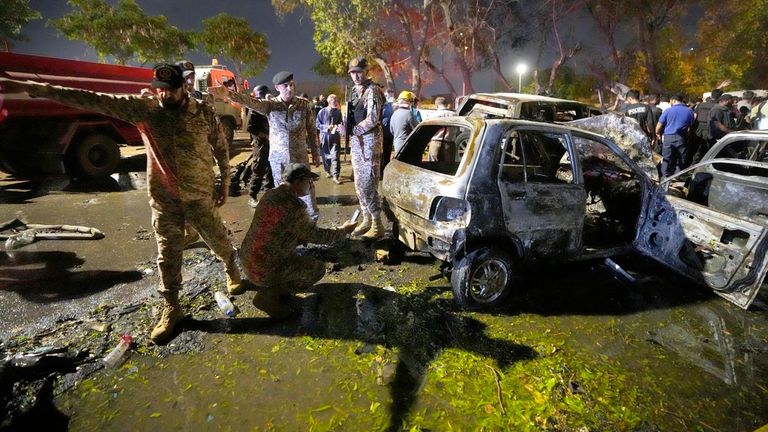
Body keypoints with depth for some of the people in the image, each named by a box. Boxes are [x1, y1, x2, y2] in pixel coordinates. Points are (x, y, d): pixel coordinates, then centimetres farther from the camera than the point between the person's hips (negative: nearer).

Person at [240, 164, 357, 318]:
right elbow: (316, 236, -10)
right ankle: (271, 295, -2)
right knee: (318, 268, 5)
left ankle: (270, 287, 15)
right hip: (266, 270, -8)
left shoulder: (270, 194, 2)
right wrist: (343, 230, 3)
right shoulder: (293, 206, -23)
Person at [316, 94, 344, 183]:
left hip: (335, 137, 1)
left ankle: (335, 176, -5)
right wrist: (327, 127, -17)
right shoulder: (322, 112, -5)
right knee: (326, 156, 12)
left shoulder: (338, 112, 1)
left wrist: (341, 127, -10)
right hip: (325, 137, 0)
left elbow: (341, 122, 13)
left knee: (335, 157, -7)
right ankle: (327, 171, 36)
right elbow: (317, 124, -3)